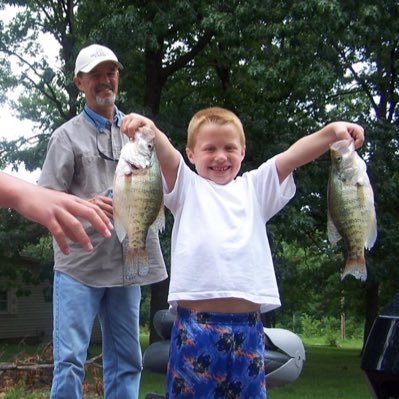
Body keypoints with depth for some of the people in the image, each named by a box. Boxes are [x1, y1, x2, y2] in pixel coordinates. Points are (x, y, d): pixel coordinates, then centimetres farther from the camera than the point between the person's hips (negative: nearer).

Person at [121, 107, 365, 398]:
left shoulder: (255, 188, 19)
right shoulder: (187, 187, 12)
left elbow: (294, 155, 7)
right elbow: (165, 154, -6)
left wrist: (333, 131, -8)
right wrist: (148, 130, -27)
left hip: (247, 324, 3)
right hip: (196, 322, -2)